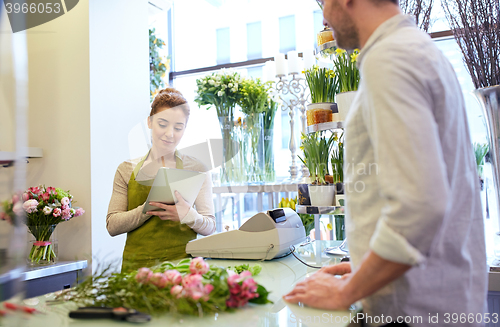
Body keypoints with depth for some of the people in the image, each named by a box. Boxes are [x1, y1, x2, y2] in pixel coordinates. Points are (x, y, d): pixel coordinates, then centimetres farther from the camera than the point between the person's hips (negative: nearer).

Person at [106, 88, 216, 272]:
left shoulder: (196, 169, 8)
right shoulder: (127, 170, 12)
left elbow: (209, 227, 4)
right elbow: (112, 225, 4)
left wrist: (187, 215, -17)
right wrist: (150, 207, -12)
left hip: (182, 264, -1)